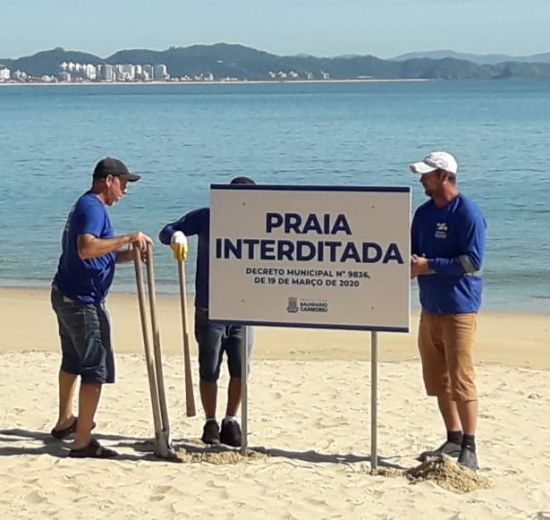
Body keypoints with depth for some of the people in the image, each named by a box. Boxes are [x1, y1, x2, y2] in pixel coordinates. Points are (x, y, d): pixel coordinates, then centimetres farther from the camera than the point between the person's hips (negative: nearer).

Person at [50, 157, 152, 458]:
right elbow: (86, 249, -34)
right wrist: (128, 238, -28)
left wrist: (130, 254, 5)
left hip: (65, 295, 11)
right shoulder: (92, 208, -17)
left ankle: (65, 422, 43)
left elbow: (100, 256, 20)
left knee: (73, 362, 26)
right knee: (96, 370, -8)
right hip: (82, 301, -11)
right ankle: (82, 442, -6)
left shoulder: (86, 206, 17)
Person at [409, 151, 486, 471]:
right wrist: (409, 264, -4)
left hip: (459, 309, -8)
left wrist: (429, 265, -17)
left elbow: (473, 260, -17)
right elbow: (414, 252, 19)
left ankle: (469, 449, -1)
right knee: (437, 380, 12)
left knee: (461, 379, -8)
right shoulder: (424, 213, 12)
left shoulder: (468, 213, -11)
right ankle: (453, 441, 24)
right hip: (430, 306, 8)